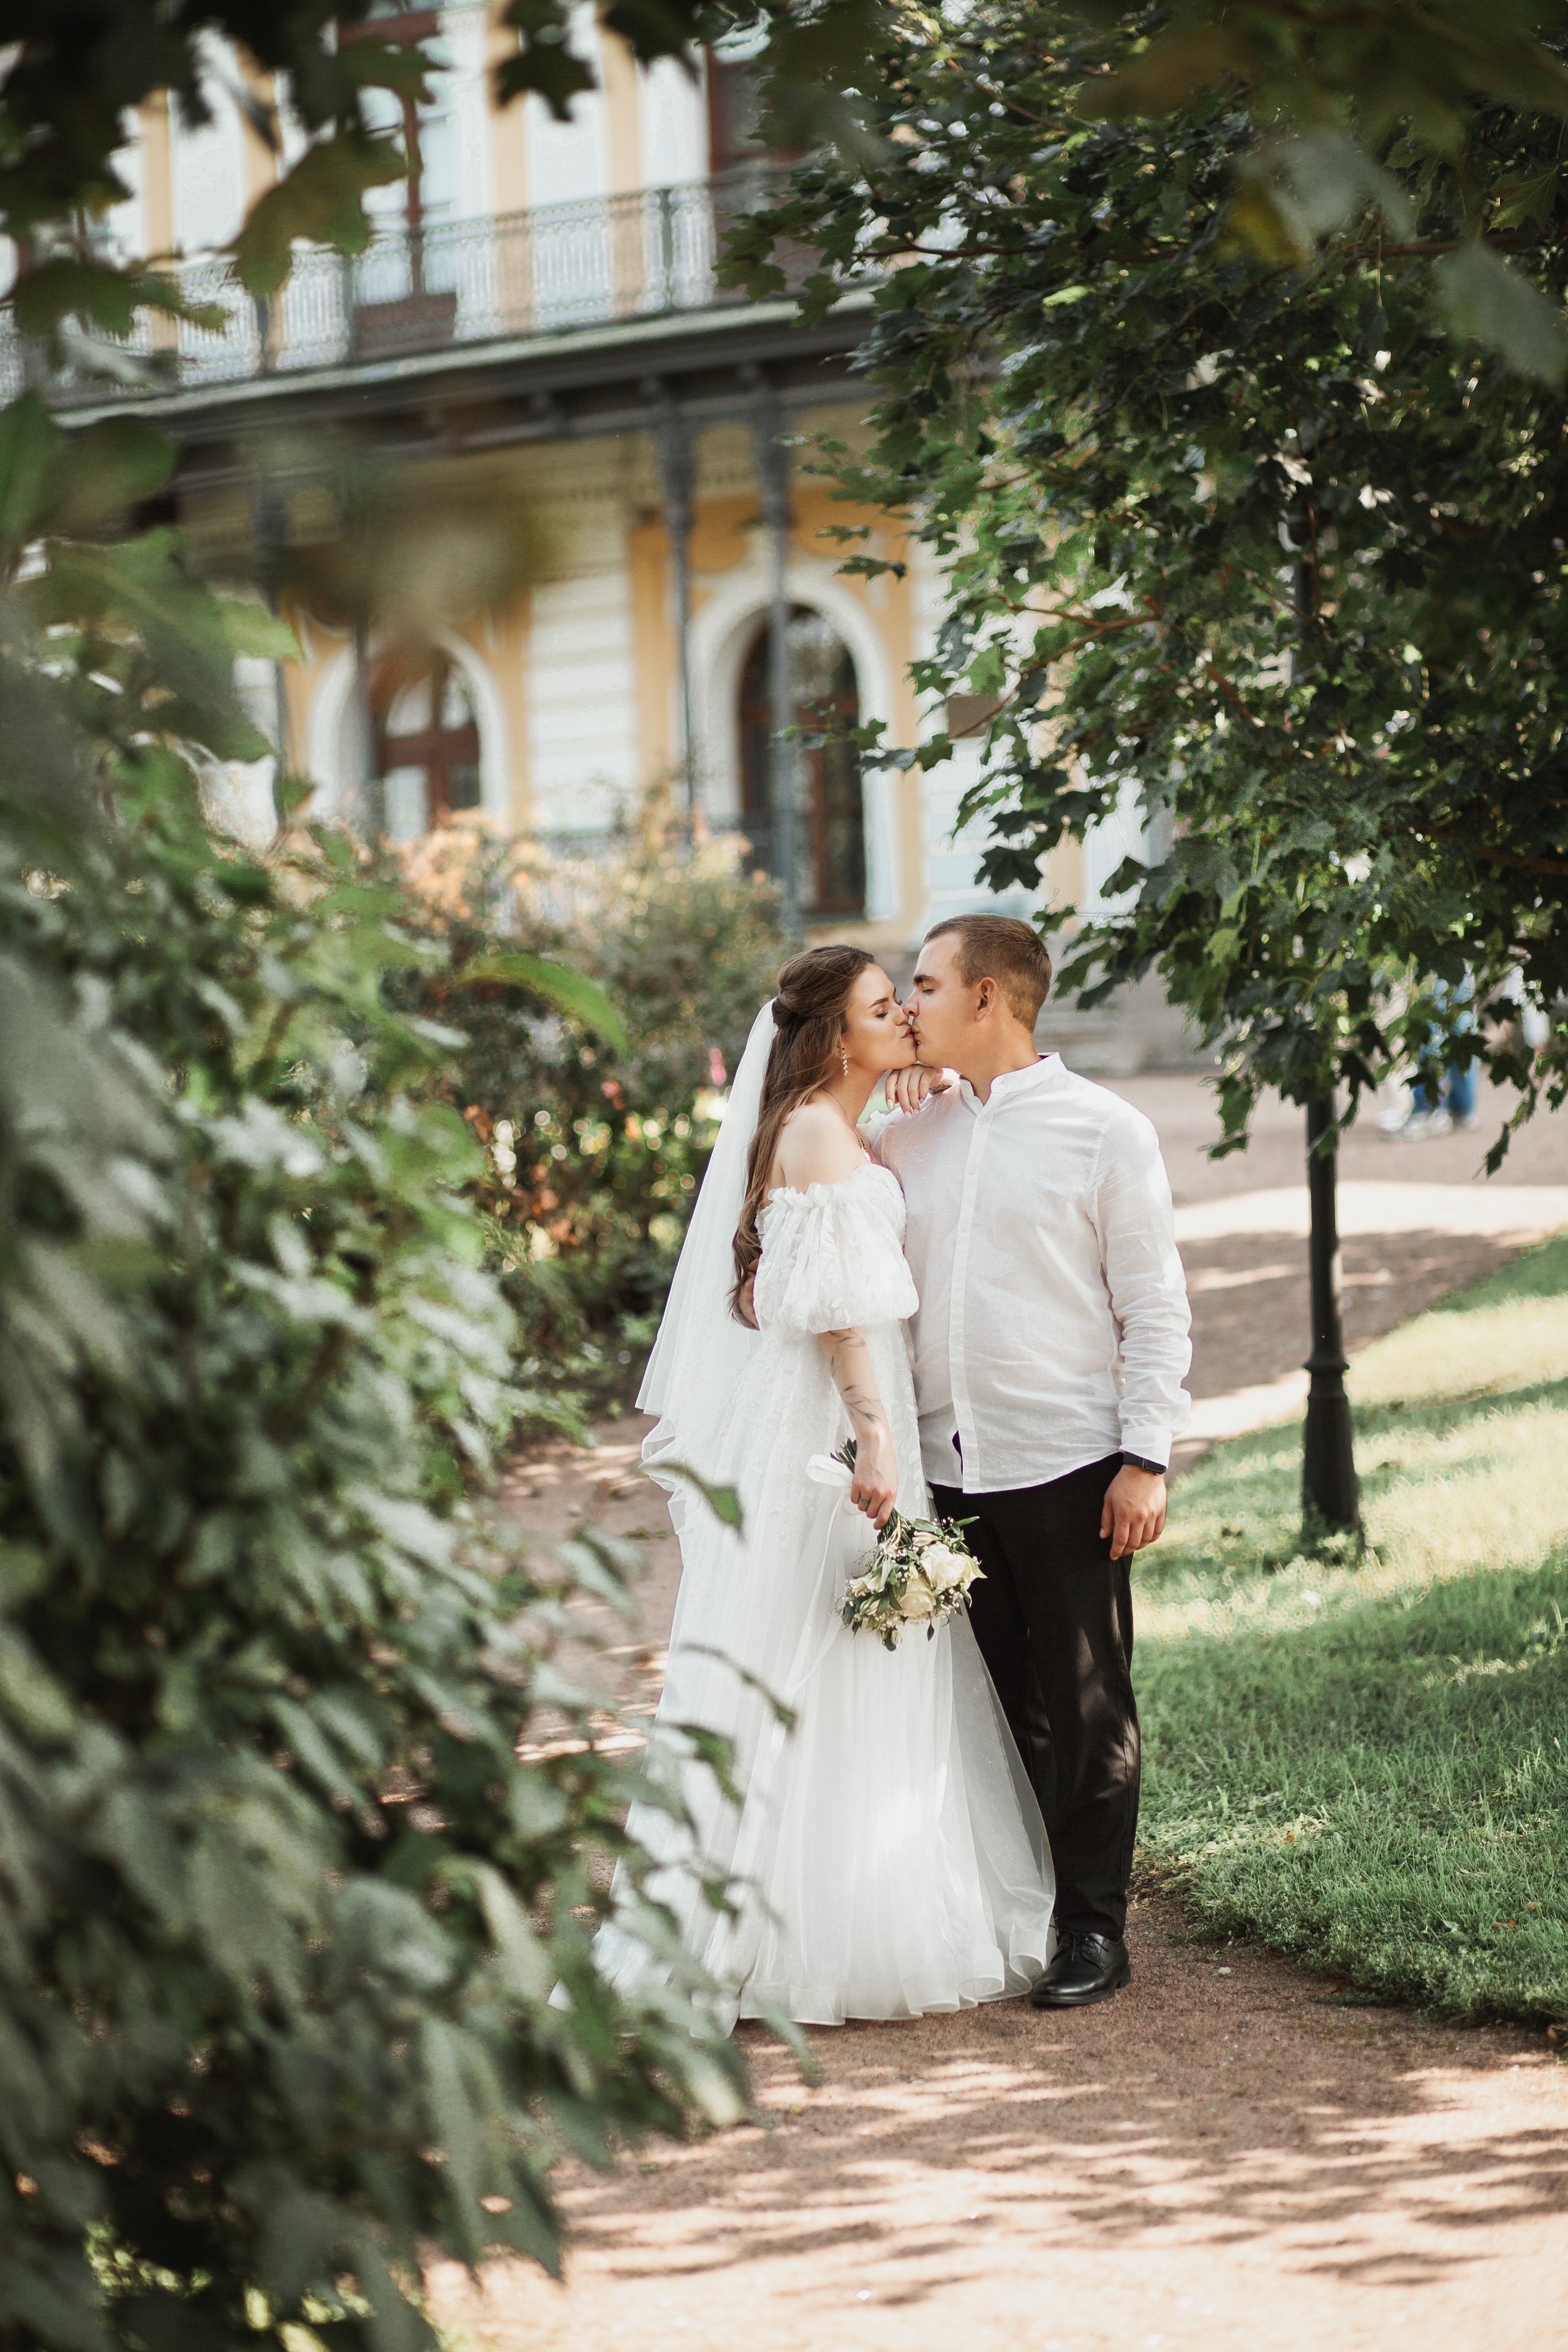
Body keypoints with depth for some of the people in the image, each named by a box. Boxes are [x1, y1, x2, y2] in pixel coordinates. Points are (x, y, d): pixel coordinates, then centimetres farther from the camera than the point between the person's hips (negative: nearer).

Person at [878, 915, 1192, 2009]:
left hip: (1068, 1466, -4)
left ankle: (1093, 1931, 10)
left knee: (1086, 1708, 2)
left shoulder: (1106, 1131, -2)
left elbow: (1156, 1308, -3)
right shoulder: (910, 1133, 11)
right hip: (945, 1466, 4)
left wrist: (1146, 1459, -9)